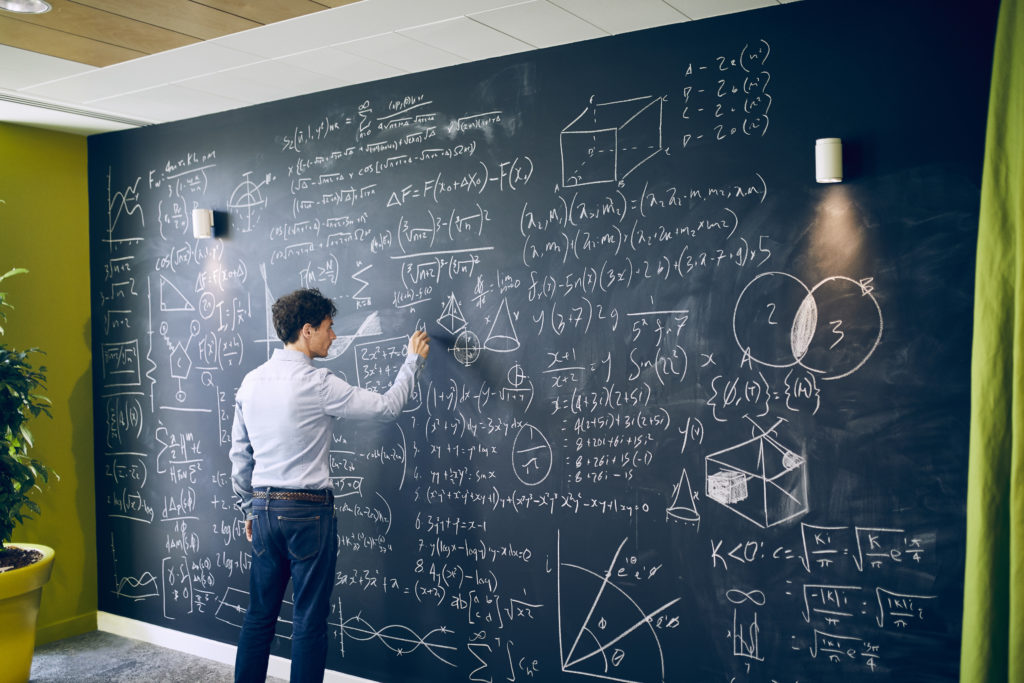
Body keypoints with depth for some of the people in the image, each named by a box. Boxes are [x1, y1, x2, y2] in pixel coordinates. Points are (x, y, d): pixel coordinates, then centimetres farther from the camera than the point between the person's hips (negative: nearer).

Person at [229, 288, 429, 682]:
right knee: (310, 620, 4)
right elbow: (387, 407, -9)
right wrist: (414, 359, 4)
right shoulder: (317, 384, -15)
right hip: (308, 512, -7)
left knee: (260, 613, 15)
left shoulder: (251, 382, 5)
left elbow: (239, 454, 11)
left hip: (265, 509, 7)